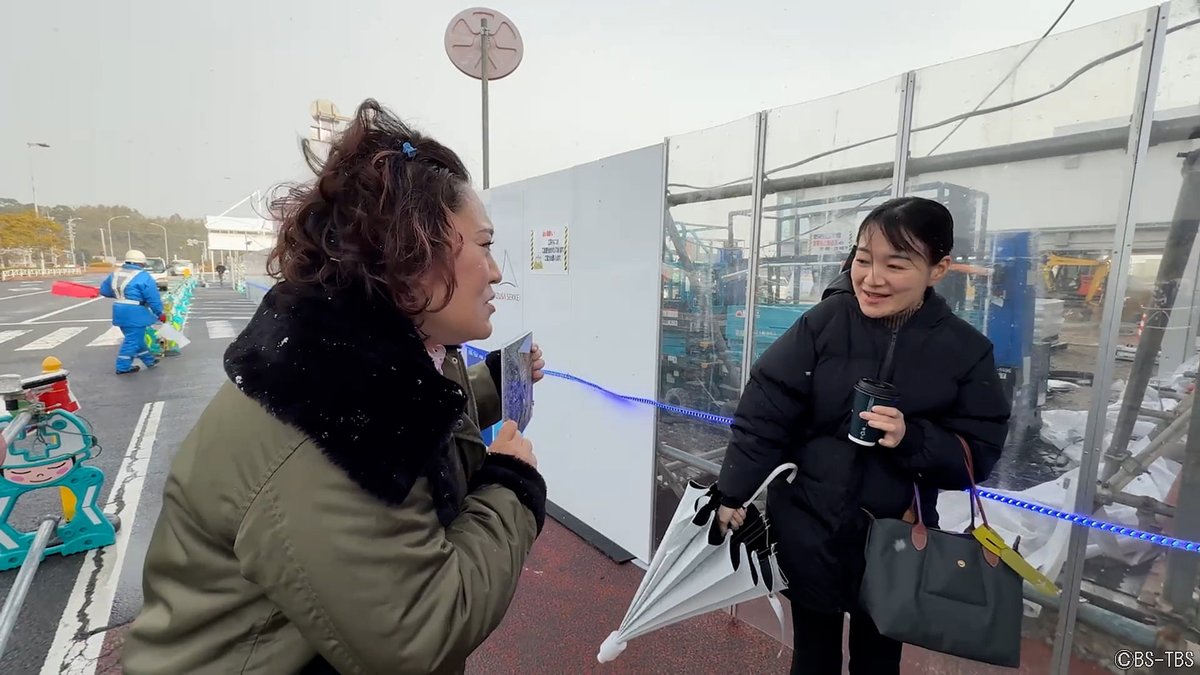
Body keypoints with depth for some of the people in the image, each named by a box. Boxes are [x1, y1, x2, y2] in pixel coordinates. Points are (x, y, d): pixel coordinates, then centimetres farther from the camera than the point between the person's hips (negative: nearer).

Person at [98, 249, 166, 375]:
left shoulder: (115, 273, 11)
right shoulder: (143, 277, -12)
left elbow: (104, 290, 22)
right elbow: (154, 299, -12)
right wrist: (160, 314, -2)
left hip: (120, 312, 9)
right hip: (135, 314, -9)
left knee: (136, 338, 18)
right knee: (133, 340, 1)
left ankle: (149, 360, 29)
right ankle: (123, 367, 7)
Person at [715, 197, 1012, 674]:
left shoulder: (965, 350, -8)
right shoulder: (822, 324, -14)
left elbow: (978, 455, -5)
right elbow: (763, 415, -13)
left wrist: (911, 439, -25)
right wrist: (732, 494, -12)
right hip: (808, 531, -1)